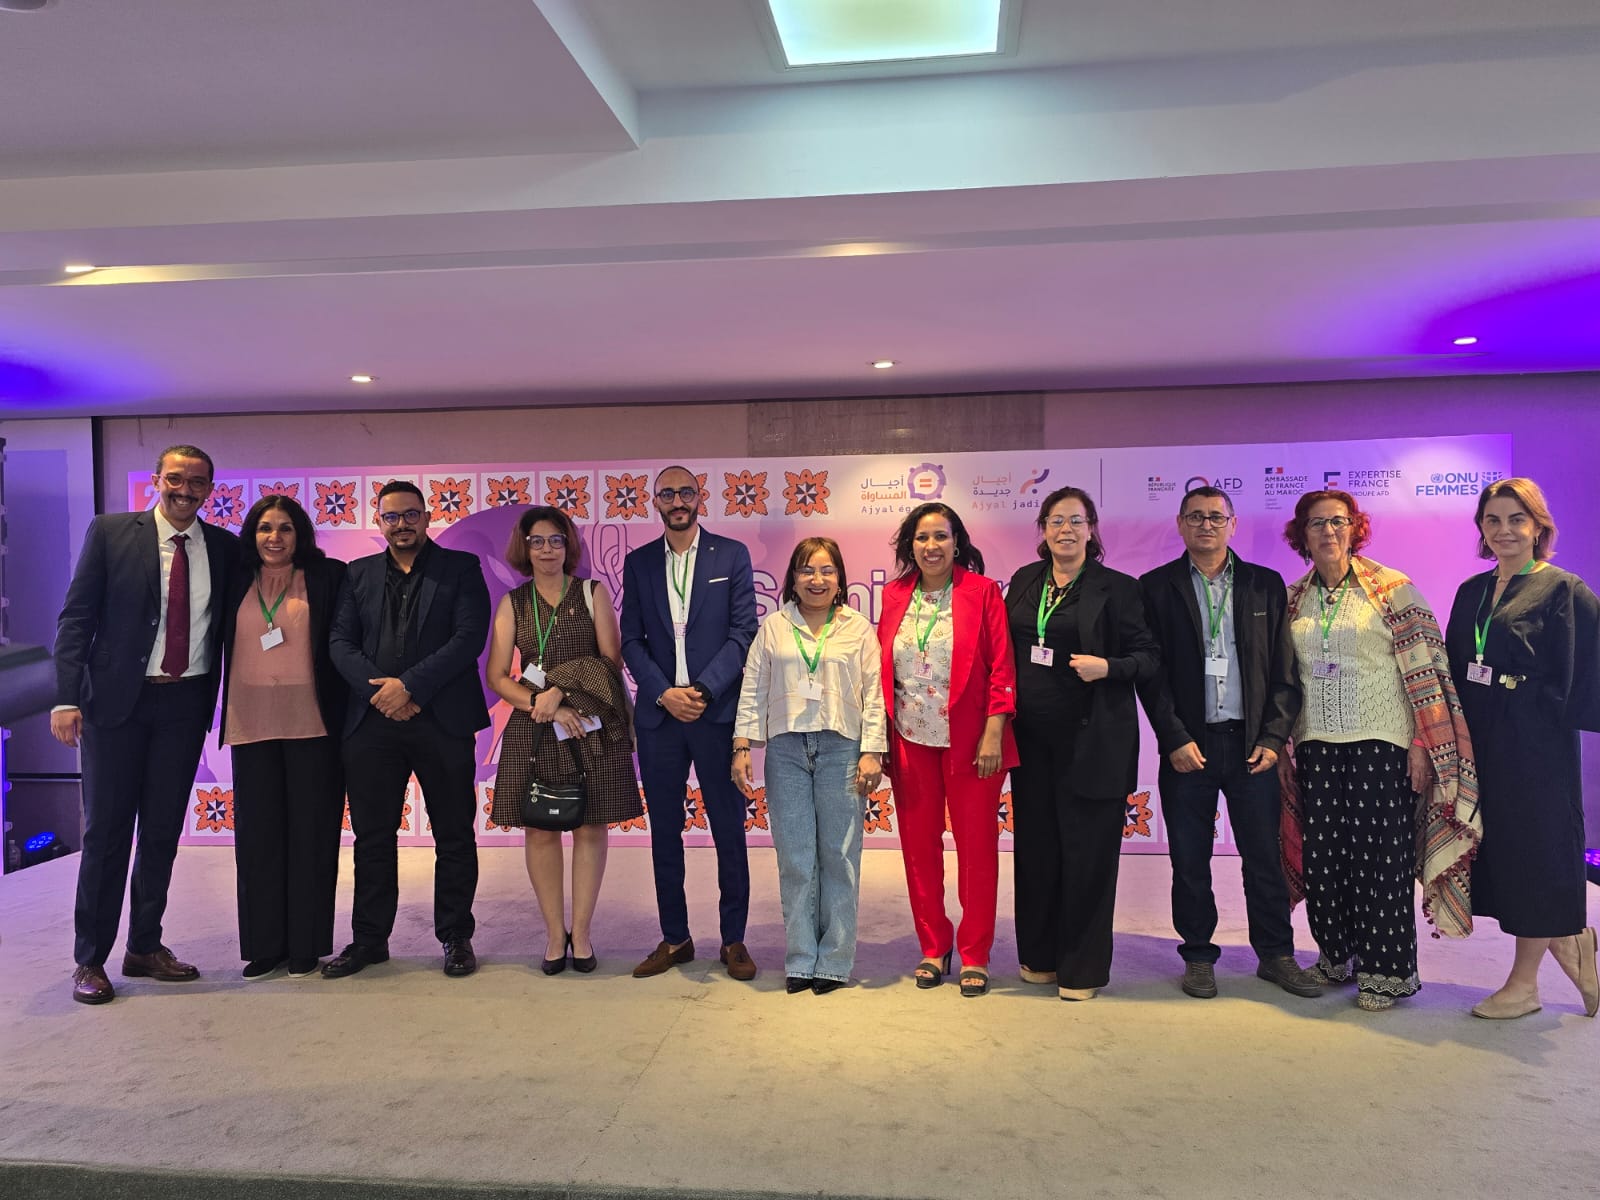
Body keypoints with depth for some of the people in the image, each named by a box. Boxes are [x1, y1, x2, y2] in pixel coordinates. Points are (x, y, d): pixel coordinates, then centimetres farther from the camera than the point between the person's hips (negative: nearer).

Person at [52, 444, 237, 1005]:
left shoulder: (224, 547, 5)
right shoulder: (110, 532, -2)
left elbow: (231, 627, 10)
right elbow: (76, 618, -4)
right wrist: (67, 698, -13)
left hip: (186, 704, 3)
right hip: (117, 700, -2)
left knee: (163, 830, 11)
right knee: (106, 830, 4)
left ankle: (145, 947, 26)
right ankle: (89, 959, 17)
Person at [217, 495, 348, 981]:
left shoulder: (327, 577, 1)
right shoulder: (236, 583, 11)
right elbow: (222, 645, 15)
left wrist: (343, 715, -7)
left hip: (312, 723, -3)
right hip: (252, 724, 3)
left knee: (309, 831, 3)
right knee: (258, 833, 6)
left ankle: (306, 945, 13)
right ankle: (264, 945, 17)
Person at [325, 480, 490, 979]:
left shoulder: (461, 568, 4)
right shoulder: (359, 574, 14)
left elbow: (470, 636, -8)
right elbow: (340, 641, 5)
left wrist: (409, 685, -15)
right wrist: (380, 690, -11)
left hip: (442, 720, -2)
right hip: (372, 721, 3)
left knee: (454, 835, 5)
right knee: (372, 835, 8)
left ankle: (456, 937, 18)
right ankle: (369, 938, 20)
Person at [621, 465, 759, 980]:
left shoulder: (731, 555, 3)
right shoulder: (638, 562, 10)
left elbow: (743, 633, -3)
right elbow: (631, 639, 6)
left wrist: (703, 691, -13)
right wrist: (664, 694, -9)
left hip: (716, 711, -2)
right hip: (658, 713, 3)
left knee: (729, 830, 3)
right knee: (664, 831, 9)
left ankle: (733, 940, 16)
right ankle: (674, 938, 22)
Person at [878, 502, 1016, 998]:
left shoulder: (982, 592, -4)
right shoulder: (894, 595, 6)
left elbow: (1001, 666, -6)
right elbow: (883, 669, 9)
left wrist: (993, 733, -13)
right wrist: (879, 740, 5)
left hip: (969, 741, -3)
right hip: (911, 740, 3)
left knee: (977, 844, 4)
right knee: (919, 844, 10)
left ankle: (974, 955, 18)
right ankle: (933, 948, 25)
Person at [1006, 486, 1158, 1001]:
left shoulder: (1117, 588, -4)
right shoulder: (1024, 581, 10)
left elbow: (1147, 657, -3)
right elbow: (1007, 649, 16)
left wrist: (1108, 667, -21)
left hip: (1091, 741, -4)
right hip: (1032, 738, 5)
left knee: (1086, 852, 1)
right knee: (1035, 846, 11)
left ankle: (1082, 968, 15)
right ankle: (1040, 956, 26)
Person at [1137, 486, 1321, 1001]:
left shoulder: (1266, 585, 8)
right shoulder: (1156, 587, 2)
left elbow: (1284, 669, 5)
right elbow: (1151, 672, -2)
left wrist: (1273, 738, -4)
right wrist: (1175, 739, -9)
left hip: (1252, 743, 1)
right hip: (1188, 745, -1)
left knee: (1264, 856, 7)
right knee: (1189, 860, 7)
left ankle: (1276, 954, 23)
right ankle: (1198, 956, 21)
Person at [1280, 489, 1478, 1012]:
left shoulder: (1391, 587, -3)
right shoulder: (1293, 599, 10)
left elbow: (1424, 667, -6)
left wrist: (1424, 743, -10)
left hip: (1381, 743, -4)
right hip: (1317, 745, 4)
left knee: (1381, 856, 0)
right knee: (1324, 855, 9)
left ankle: (1387, 971, 14)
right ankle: (1338, 956, 25)